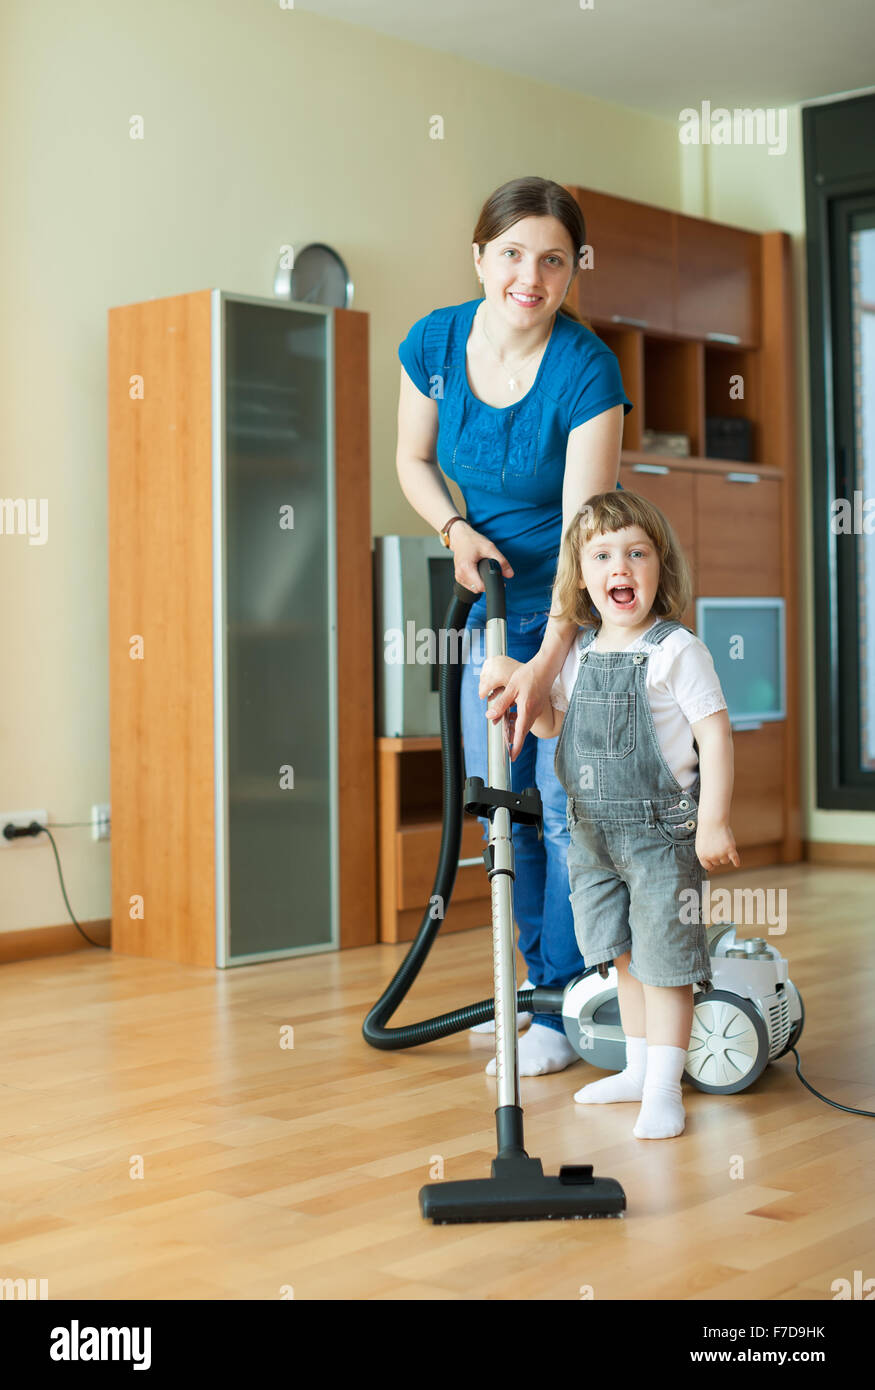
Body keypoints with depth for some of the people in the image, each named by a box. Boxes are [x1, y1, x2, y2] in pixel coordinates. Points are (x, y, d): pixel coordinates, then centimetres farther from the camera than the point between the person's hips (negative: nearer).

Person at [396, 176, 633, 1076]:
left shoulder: (586, 370, -22)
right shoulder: (435, 343, -8)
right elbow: (414, 460, 8)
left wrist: (547, 664, -35)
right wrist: (456, 529, -12)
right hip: (493, 599, 5)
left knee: (566, 799, -9)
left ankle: (563, 1008, 2)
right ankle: (537, 982, 22)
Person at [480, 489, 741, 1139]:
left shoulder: (677, 650, -12)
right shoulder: (581, 654, 7)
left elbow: (715, 734, -13)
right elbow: (551, 723, 17)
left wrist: (713, 822, -16)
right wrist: (516, 677, 0)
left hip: (662, 829, -7)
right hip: (594, 831, 7)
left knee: (663, 955, -1)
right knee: (624, 954, 17)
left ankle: (664, 1086, 8)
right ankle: (639, 1066, 30)